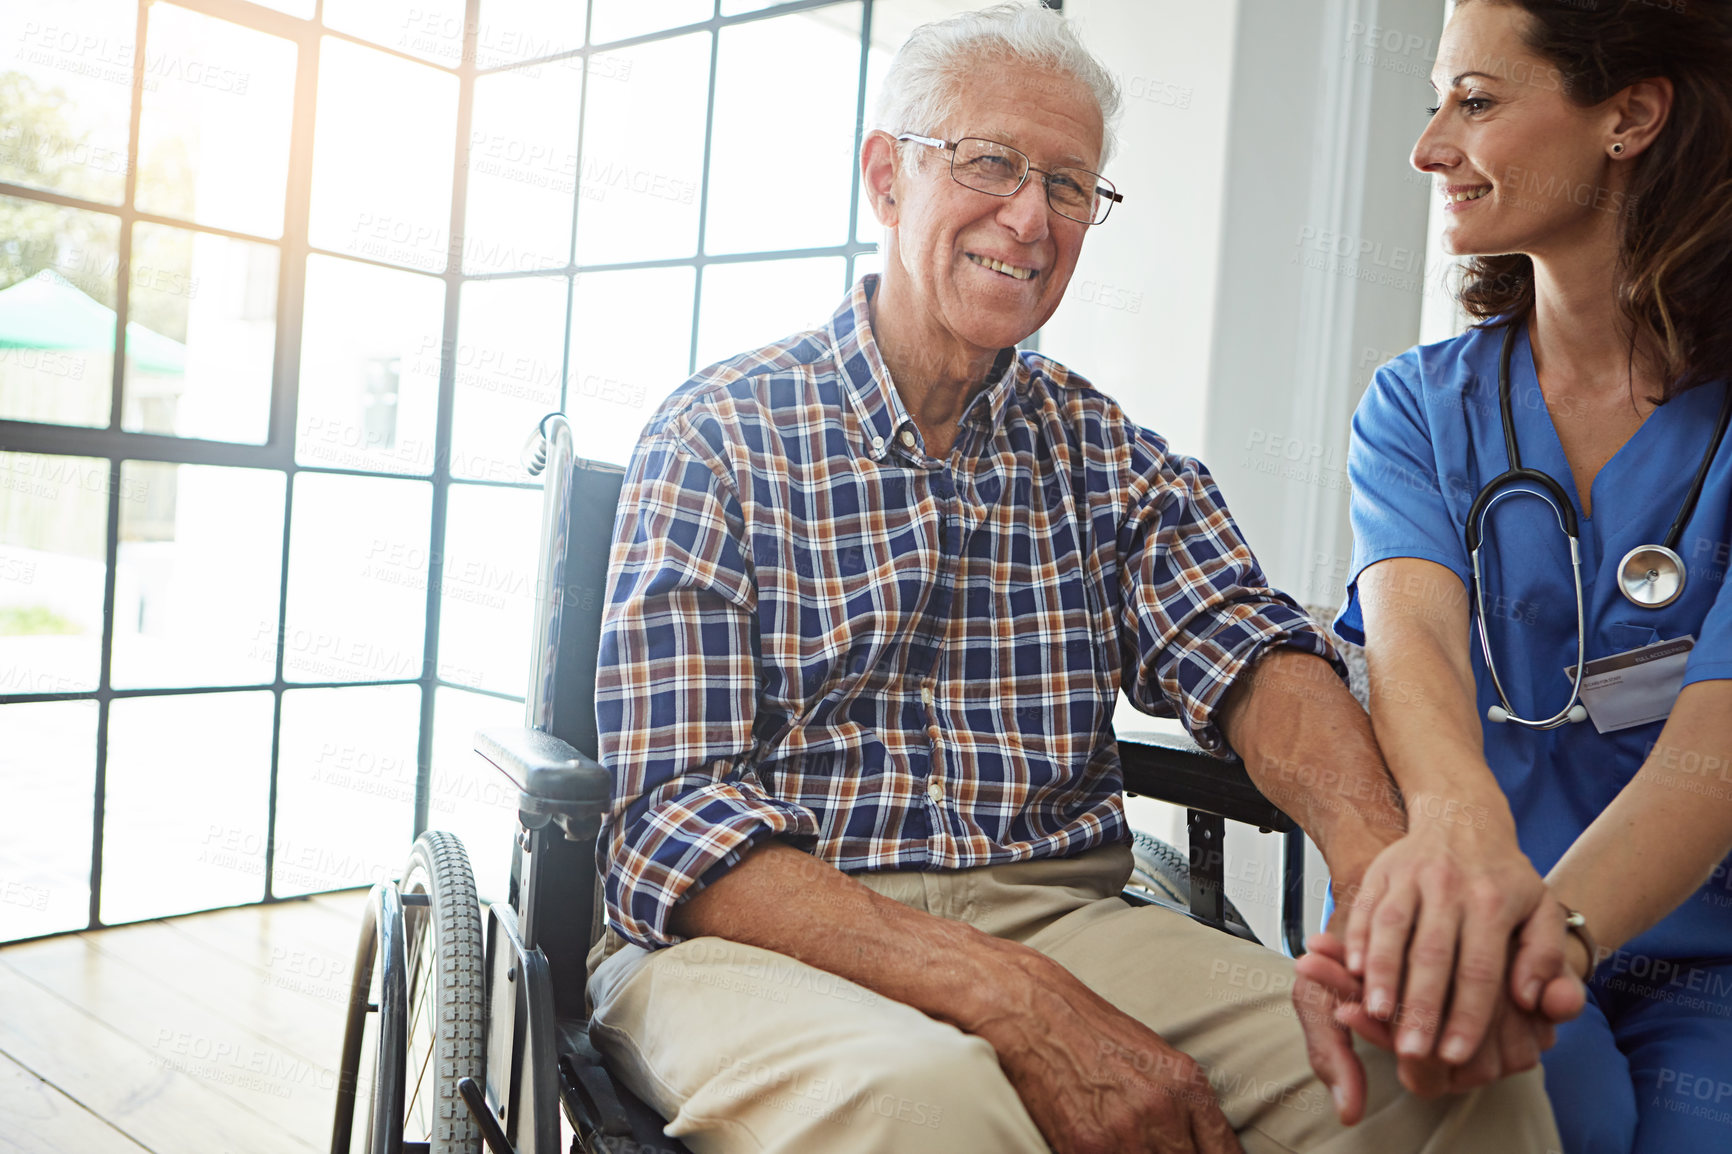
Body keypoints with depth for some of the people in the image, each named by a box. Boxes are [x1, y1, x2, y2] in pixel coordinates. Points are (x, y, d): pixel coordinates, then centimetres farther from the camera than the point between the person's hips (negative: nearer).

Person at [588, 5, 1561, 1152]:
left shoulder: (1110, 455, 11)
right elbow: (675, 825, -13)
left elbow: (1251, 654, -6)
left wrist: (1381, 858, -30)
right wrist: (1020, 1007, -25)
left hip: (1058, 916, 4)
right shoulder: (720, 436, -3)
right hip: (769, 937, -3)